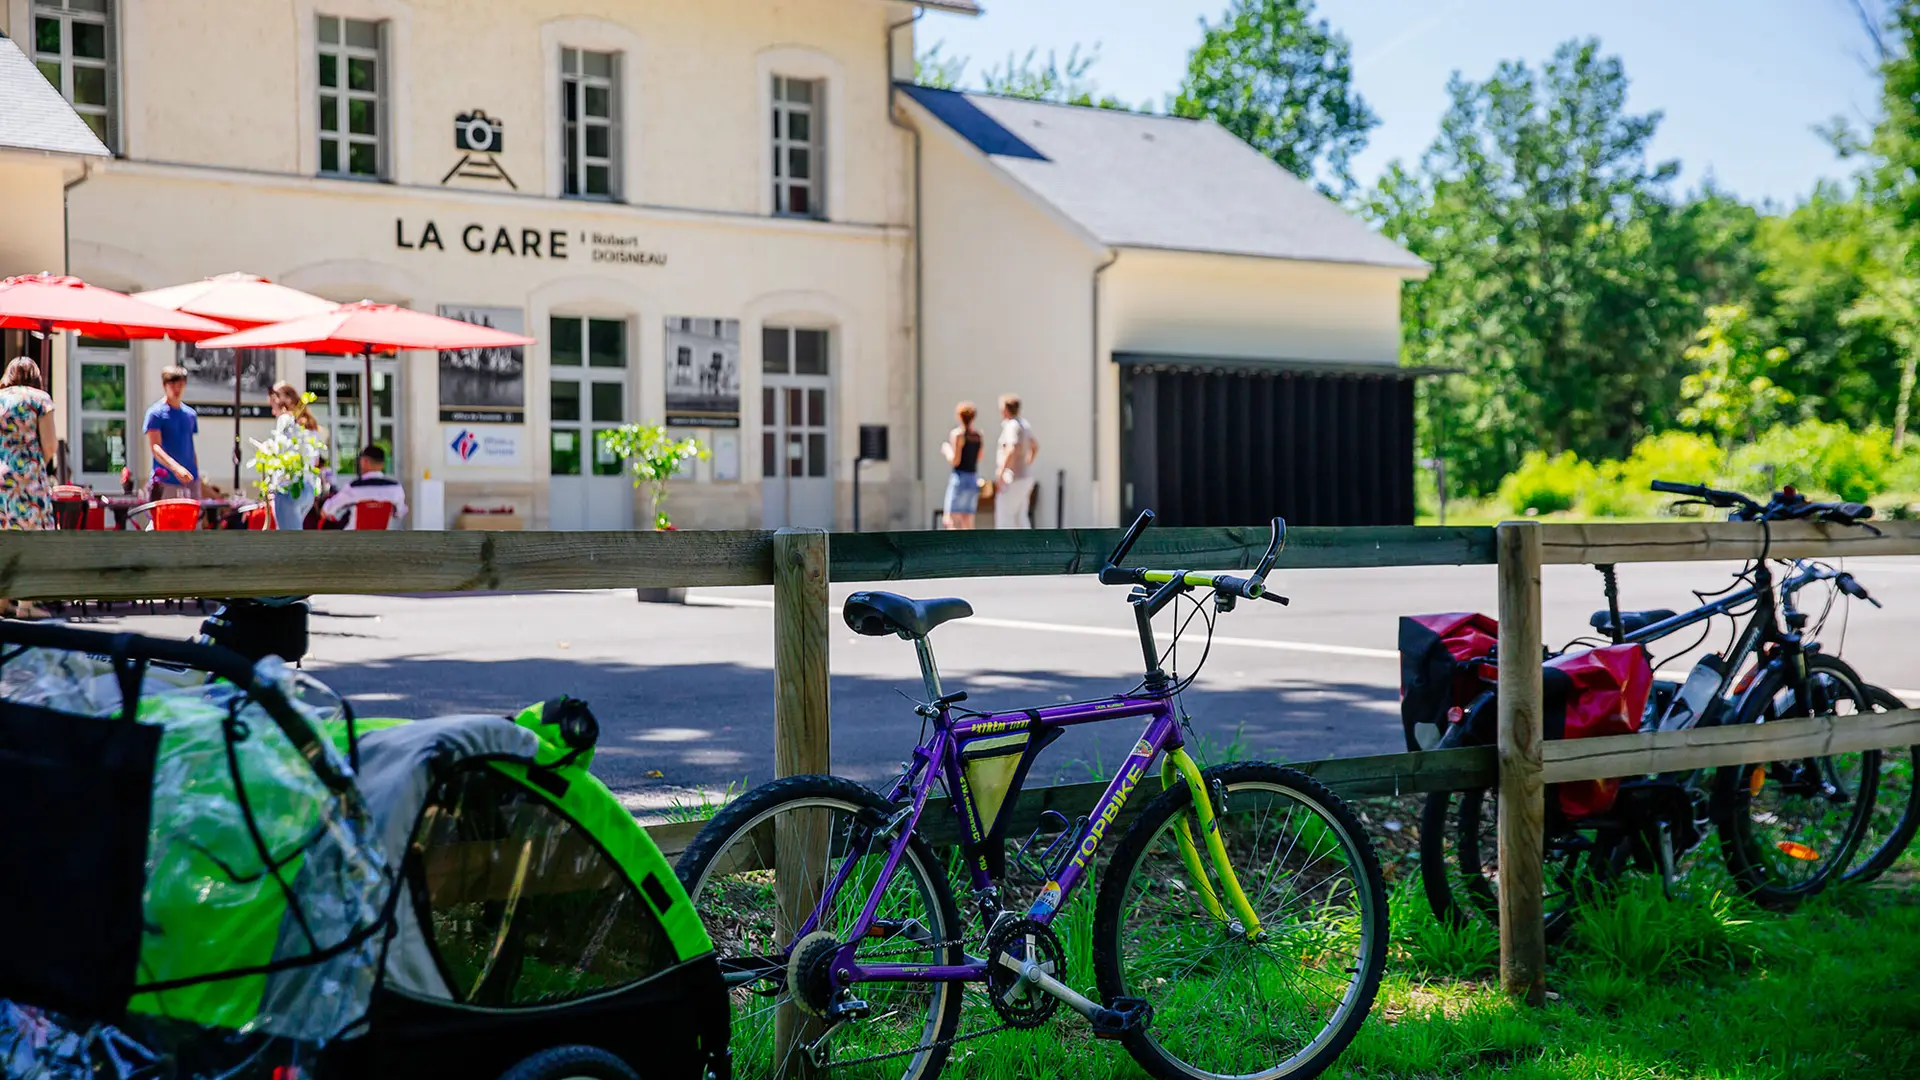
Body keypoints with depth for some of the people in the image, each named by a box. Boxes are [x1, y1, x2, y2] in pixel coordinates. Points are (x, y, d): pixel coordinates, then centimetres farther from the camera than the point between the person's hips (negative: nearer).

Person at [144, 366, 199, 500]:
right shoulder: (156, 413, -4)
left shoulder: (191, 414, 14)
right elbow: (155, 447, -14)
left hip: (190, 480, 5)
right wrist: (176, 468, -29)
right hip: (165, 482, -5)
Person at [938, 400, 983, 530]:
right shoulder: (978, 434, 8)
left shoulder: (957, 434, -11)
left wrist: (946, 451, 4)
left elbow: (955, 461, -15)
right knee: (968, 523, 10)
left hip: (959, 477, -7)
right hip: (974, 478, 7)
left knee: (950, 521, -7)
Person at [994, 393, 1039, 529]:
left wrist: (1001, 472, -25)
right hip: (1025, 476, 9)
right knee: (1020, 517, 13)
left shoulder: (1012, 426, -16)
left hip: (1014, 479, -9)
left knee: (1004, 515, -6)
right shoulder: (1024, 424, 13)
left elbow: (1012, 450, -31)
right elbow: (1036, 446, 27)